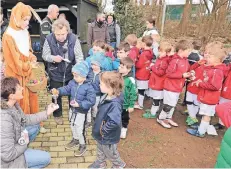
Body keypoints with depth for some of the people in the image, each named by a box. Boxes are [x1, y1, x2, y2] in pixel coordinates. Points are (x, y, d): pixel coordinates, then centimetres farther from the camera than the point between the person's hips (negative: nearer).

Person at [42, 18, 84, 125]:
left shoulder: (73, 39, -17)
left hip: (71, 72, 1)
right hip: (55, 73, 0)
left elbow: (79, 55, -17)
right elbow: (45, 55, -8)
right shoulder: (49, 39, -17)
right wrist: (53, 58, -30)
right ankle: (57, 114, 39)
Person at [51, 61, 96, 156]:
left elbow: (91, 101, -25)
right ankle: (75, 140, 51)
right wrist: (58, 91, -21)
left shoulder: (88, 87, -25)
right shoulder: (72, 82, -5)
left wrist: (79, 104, -29)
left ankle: (82, 145, 27)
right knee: (73, 126, 26)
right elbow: (66, 89, -2)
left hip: (81, 112, -7)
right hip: (72, 109, 7)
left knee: (80, 129, 4)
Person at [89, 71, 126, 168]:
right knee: (100, 150, 32)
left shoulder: (114, 104, -37)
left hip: (108, 137, -8)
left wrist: (104, 130, -28)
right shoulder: (106, 96, -9)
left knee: (110, 153, 21)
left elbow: (114, 122, -43)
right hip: (101, 134, 8)